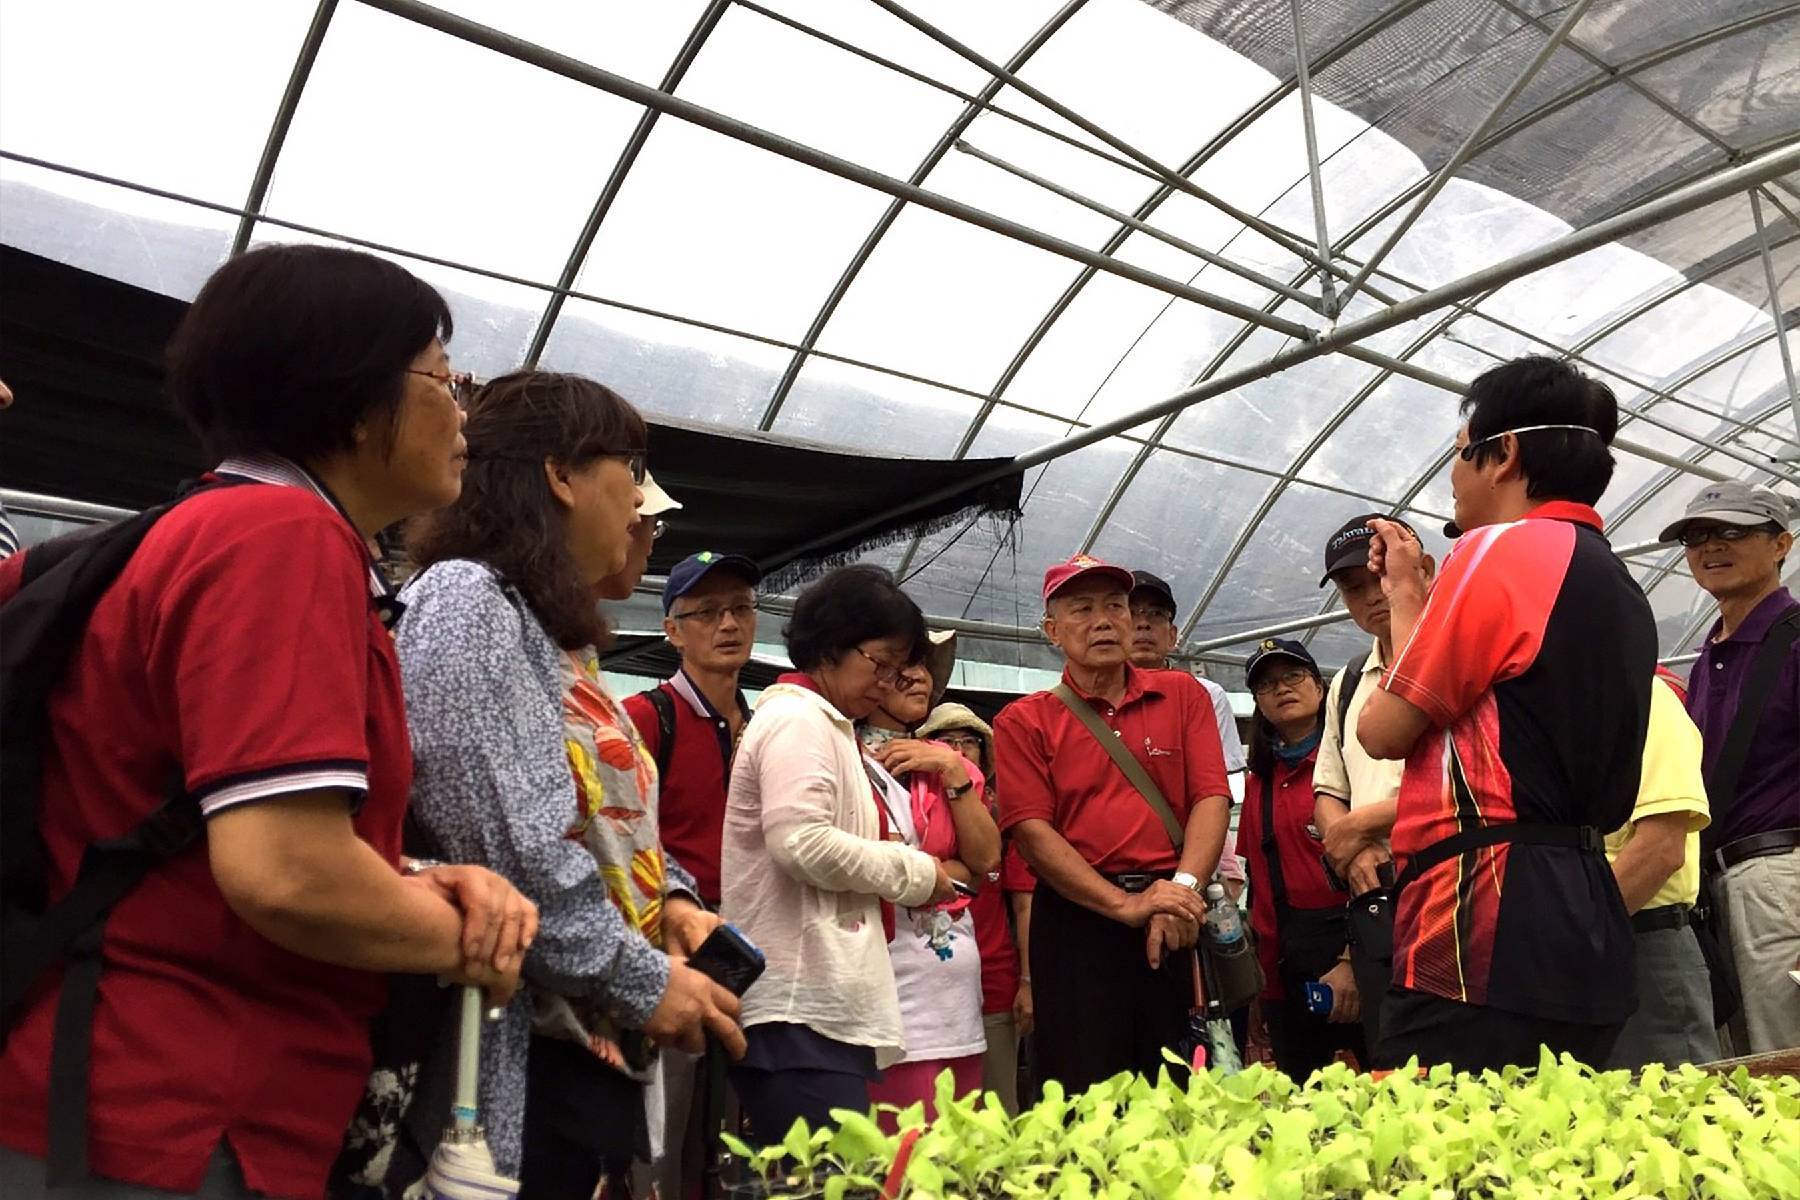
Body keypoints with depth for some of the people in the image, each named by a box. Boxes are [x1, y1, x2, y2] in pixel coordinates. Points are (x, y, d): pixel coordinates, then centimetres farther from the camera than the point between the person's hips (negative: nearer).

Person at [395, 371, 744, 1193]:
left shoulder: (556, 632, 16)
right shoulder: (467, 598, -13)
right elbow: (509, 845, -22)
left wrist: (669, 898, 3)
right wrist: (643, 980, -15)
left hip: (597, 1043, 9)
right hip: (523, 1051, -9)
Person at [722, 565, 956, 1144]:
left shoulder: (821, 725, 22)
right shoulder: (799, 718, -8)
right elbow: (804, 845, -21)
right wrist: (915, 872, -9)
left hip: (819, 999, 10)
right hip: (800, 1009, -10)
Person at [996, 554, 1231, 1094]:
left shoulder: (1183, 695, 11)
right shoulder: (1024, 721, 4)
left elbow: (1212, 798, 2)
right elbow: (1032, 830, -6)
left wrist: (1182, 887, -14)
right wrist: (1128, 905, -15)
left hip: (1178, 924, 2)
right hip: (1078, 917, -2)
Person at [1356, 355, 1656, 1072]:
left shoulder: (1502, 549, -9)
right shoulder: (1620, 586, 20)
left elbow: (1384, 730, -7)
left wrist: (1405, 596, 8)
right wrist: (1411, 598, 24)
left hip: (1491, 920, -10)